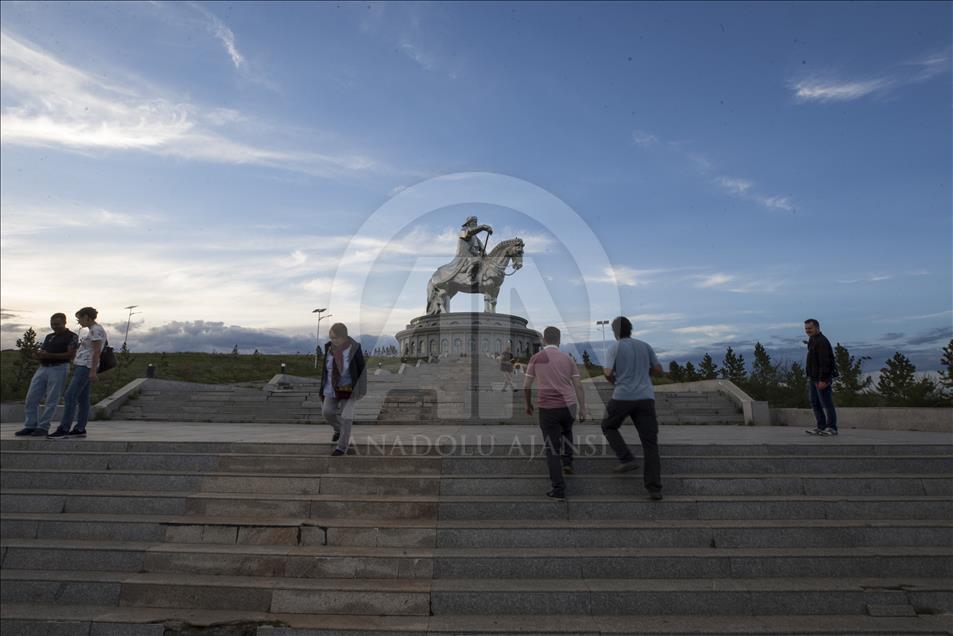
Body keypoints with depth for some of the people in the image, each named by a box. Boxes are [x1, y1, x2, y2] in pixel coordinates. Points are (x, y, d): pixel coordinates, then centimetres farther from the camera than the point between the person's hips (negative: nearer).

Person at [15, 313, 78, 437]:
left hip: (59, 369, -7)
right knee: (31, 398, 2)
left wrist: (49, 355, -18)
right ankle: (30, 426, 9)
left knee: (51, 401, -4)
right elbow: (41, 351, 21)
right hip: (43, 368, 7)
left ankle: (43, 427, 1)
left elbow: (70, 355, -11)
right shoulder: (49, 336, 21)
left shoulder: (71, 336, -1)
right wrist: (38, 354, -4)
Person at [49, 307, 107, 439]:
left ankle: (64, 429, -8)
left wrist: (93, 371, -21)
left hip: (86, 367, -10)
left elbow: (97, 351, -18)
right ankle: (80, 429, 8)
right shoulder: (92, 330, 19)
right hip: (82, 367, 10)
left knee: (70, 397, -10)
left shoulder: (96, 330, -12)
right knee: (82, 399, 7)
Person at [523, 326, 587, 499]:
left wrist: (528, 404, 16)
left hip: (547, 408, -2)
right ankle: (568, 462, 26)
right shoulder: (567, 359, 5)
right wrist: (583, 409, 5)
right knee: (566, 431, 35)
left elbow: (526, 386, 1)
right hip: (568, 405, 3)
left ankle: (559, 489, 2)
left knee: (552, 448, 6)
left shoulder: (536, 358, -1)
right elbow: (578, 386, 1)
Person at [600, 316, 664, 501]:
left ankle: (627, 459, 7)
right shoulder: (645, 346, 11)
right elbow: (658, 370, 15)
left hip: (623, 397, -3)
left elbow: (607, 372, -11)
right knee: (650, 442, 4)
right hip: (646, 398, 3)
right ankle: (654, 487, 0)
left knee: (608, 426, 23)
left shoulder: (615, 347, -2)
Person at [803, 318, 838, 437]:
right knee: (815, 404, 12)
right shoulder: (812, 340, 15)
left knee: (826, 404, -3)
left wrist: (823, 380, -25)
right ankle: (821, 427, 19)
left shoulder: (822, 341, -16)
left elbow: (825, 362, -22)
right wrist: (810, 377, 19)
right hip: (813, 378, 10)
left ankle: (831, 429, 4)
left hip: (822, 379, -10)